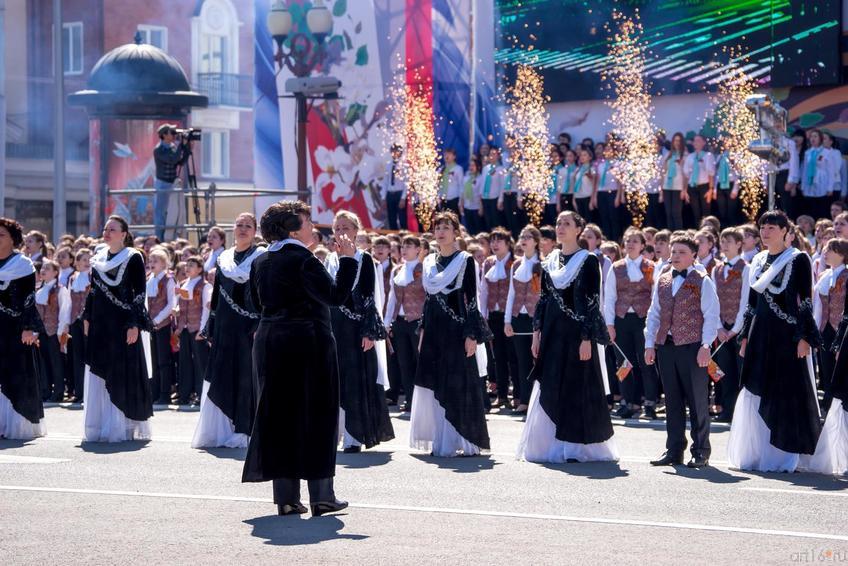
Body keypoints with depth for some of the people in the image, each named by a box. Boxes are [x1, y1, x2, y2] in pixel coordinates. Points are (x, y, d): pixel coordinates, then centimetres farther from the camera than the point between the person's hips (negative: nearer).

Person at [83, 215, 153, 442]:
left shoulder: (133, 258, -5)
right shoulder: (98, 257, 13)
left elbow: (139, 293, -8)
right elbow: (93, 290, 18)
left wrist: (135, 324, -15)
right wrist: (87, 318, 11)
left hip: (122, 323, -6)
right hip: (99, 324, 6)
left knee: (122, 373, -4)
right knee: (97, 375, 5)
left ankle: (123, 426, 0)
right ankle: (99, 426, 11)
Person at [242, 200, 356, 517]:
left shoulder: (260, 262, 9)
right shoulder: (303, 261, -14)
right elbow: (336, 295, -21)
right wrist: (348, 259, -14)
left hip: (269, 344, 7)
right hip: (308, 345, -7)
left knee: (279, 416, 9)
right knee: (315, 416, 1)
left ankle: (285, 498, 10)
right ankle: (321, 496, 2)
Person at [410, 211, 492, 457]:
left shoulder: (465, 260, -4)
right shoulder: (429, 261, 13)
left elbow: (471, 299, -7)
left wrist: (472, 335, -13)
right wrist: (423, 331, 12)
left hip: (456, 328, -6)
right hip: (433, 328, 6)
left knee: (457, 384, -5)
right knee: (433, 385, 5)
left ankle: (461, 441, -1)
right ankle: (439, 440, 11)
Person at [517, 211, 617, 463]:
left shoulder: (588, 261, -5)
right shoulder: (550, 261, 12)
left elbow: (592, 301, -10)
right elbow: (544, 298, 14)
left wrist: (587, 338, -15)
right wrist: (537, 332, 7)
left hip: (577, 332, -6)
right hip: (553, 332, 6)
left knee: (578, 390, -3)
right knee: (549, 390, 5)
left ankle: (578, 447, 3)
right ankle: (552, 445, 12)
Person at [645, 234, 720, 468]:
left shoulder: (702, 281, -1)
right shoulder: (662, 282, 15)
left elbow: (711, 315, -5)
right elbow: (654, 314, 16)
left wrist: (706, 345, -13)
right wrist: (649, 344, 8)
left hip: (692, 346, -5)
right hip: (666, 346, 5)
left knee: (697, 401, 0)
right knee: (672, 401, 9)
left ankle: (700, 452, 7)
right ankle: (674, 450, 15)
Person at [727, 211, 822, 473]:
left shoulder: (798, 260, -6)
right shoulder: (758, 261, 12)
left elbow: (806, 301, -9)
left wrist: (805, 337, -15)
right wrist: (746, 337, 13)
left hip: (787, 334, -6)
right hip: (760, 334, 6)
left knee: (787, 395, -3)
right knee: (756, 394, 6)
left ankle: (784, 456, 2)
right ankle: (755, 453, 13)